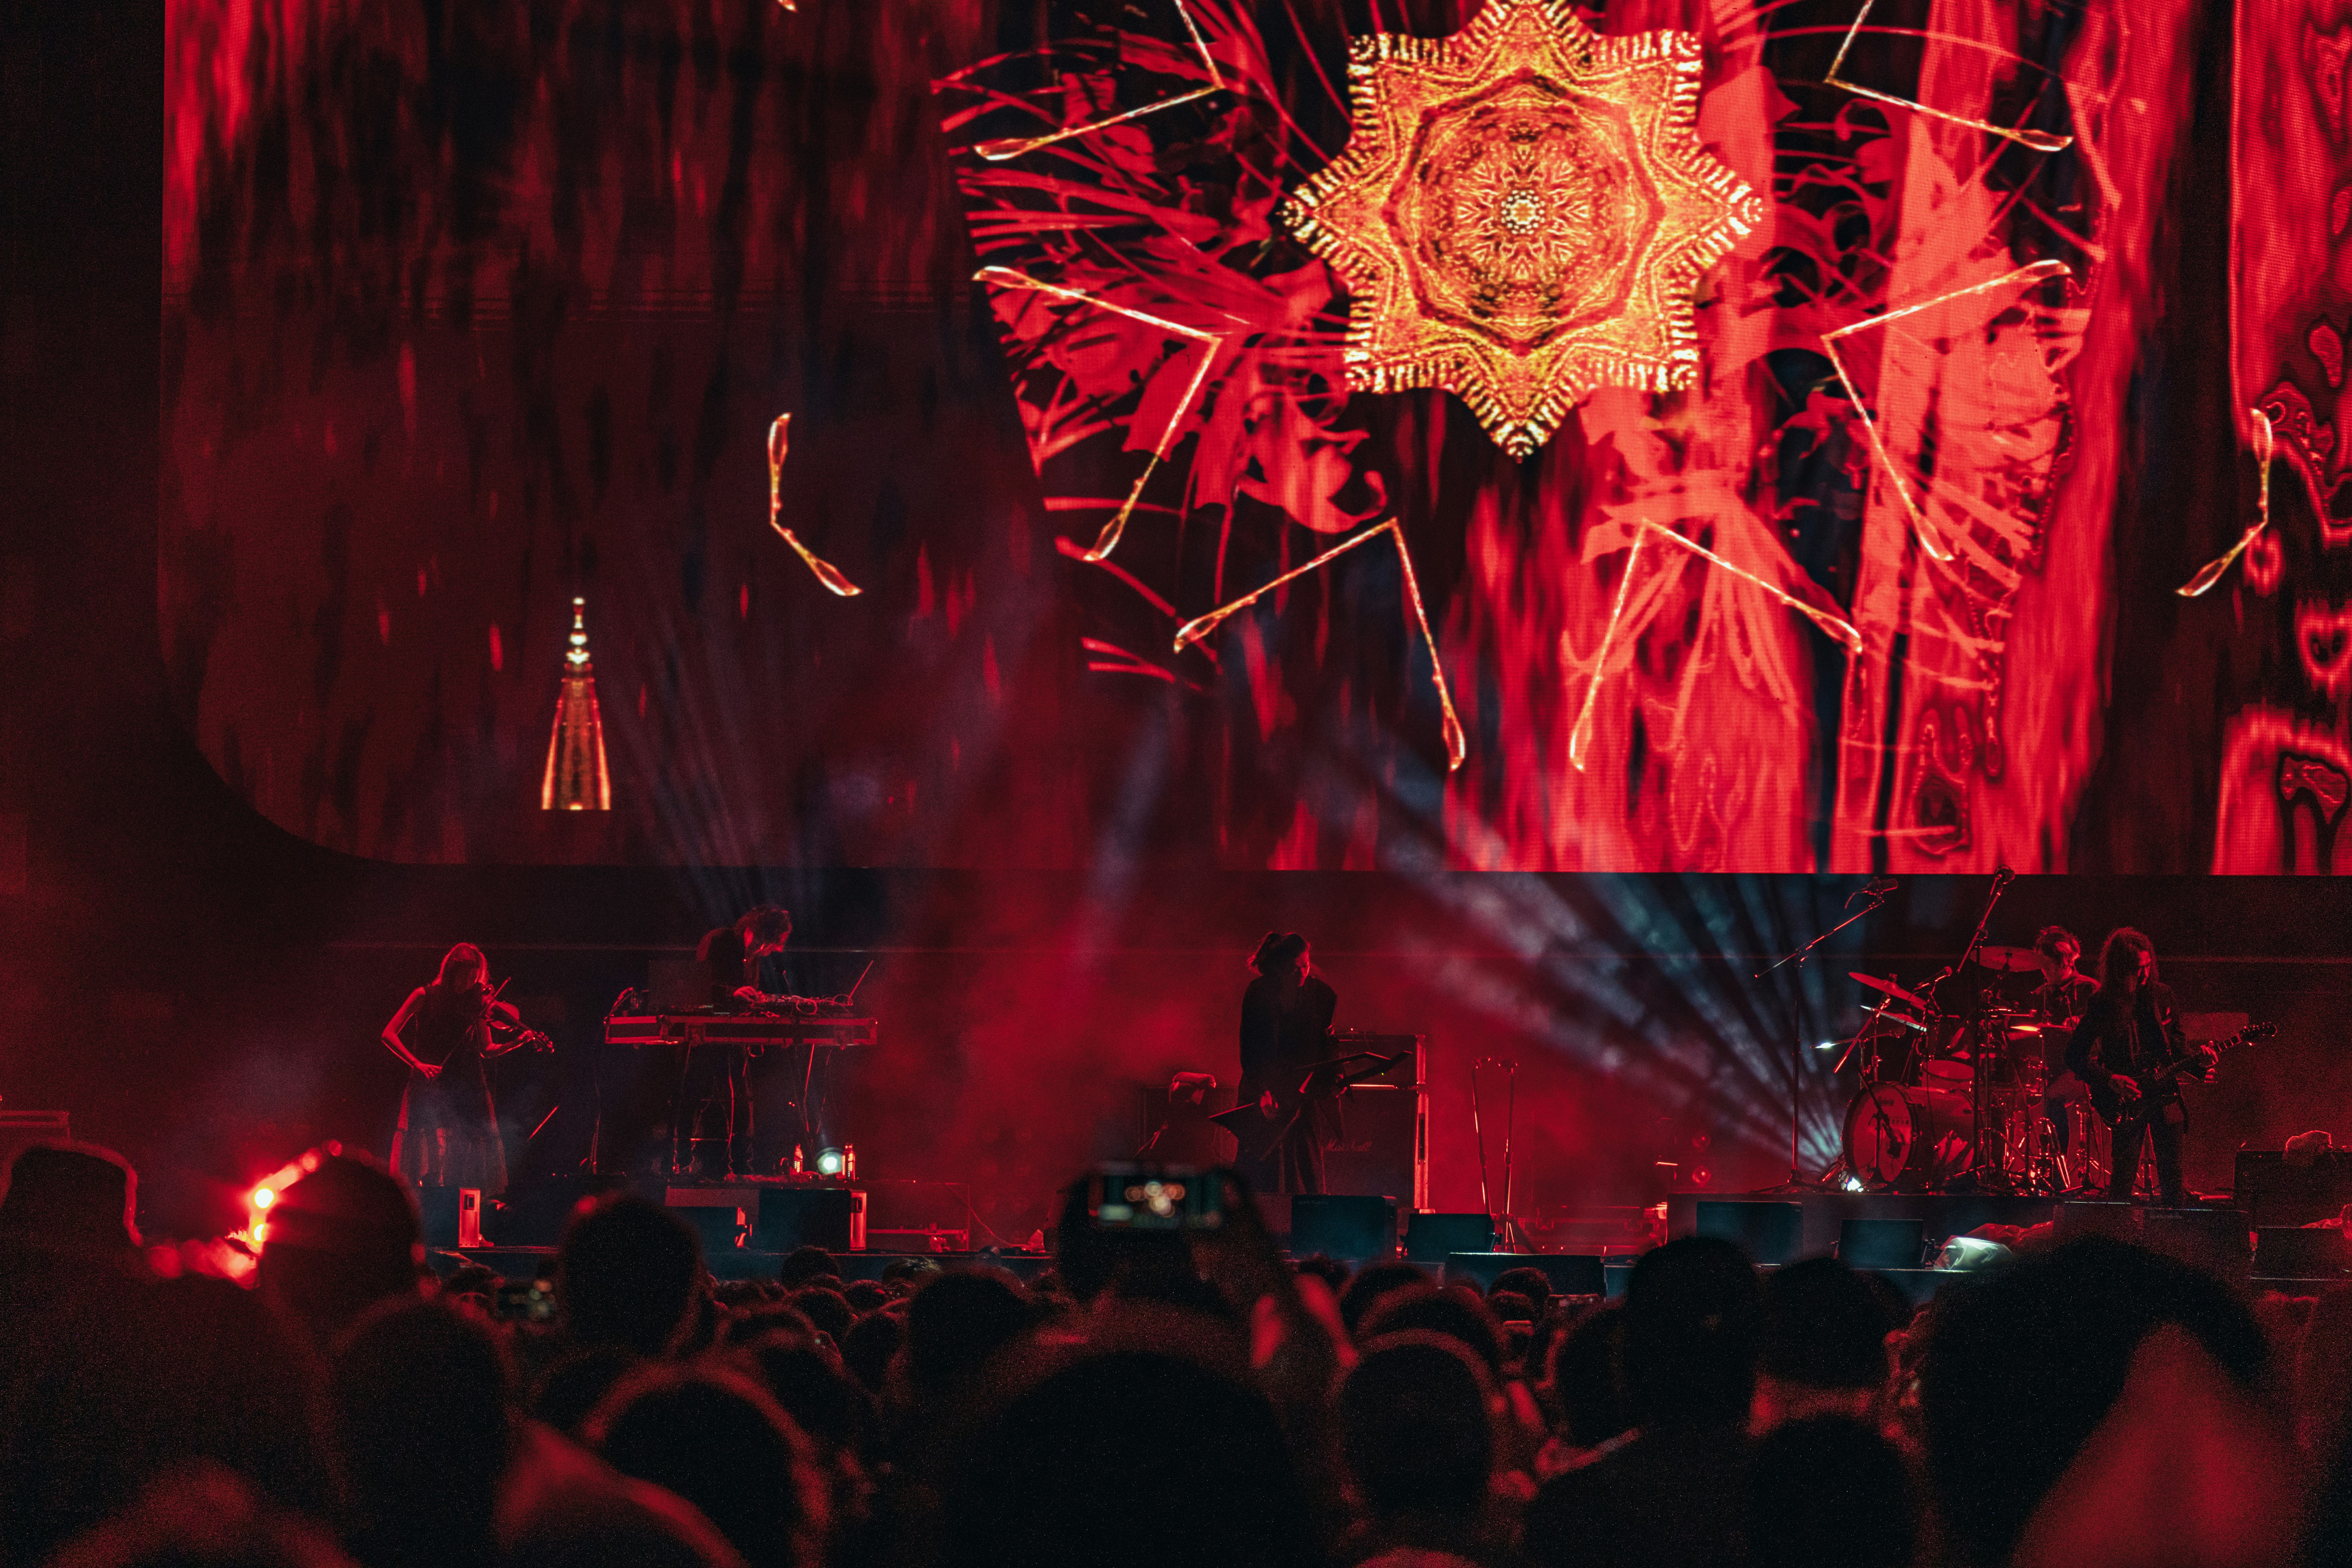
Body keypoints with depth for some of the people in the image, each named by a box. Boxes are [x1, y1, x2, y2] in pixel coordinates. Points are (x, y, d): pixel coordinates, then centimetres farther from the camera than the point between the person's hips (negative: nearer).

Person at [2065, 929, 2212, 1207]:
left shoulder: (2161, 995, 6)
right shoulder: (2103, 1004, -7)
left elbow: (2176, 1039, 17)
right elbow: (2075, 1057, -6)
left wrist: (2195, 1059, -3)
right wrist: (2109, 1081, -17)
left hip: (2165, 1093, 4)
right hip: (2128, 1100, -4)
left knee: (2172, 1173, 4)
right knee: (2124, 1175, -5)